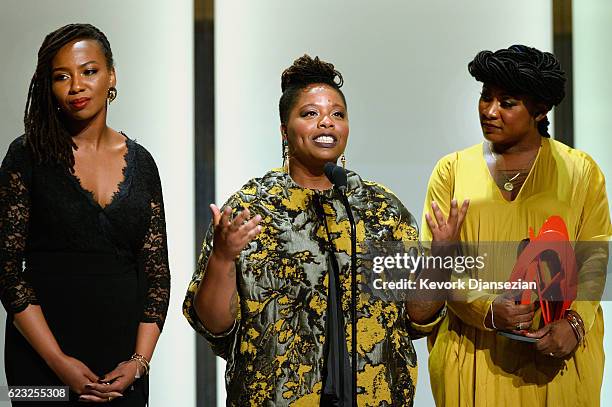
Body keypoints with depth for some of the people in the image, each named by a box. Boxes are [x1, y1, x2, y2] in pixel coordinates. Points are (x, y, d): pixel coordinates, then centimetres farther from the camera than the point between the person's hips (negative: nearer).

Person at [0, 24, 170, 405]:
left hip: (123, 360, 3)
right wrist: (58, 360, -14)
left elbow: (158, 272, 7)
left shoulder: (140, 162, 7)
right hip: (43, 362, -3)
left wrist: (140, 360, -5)